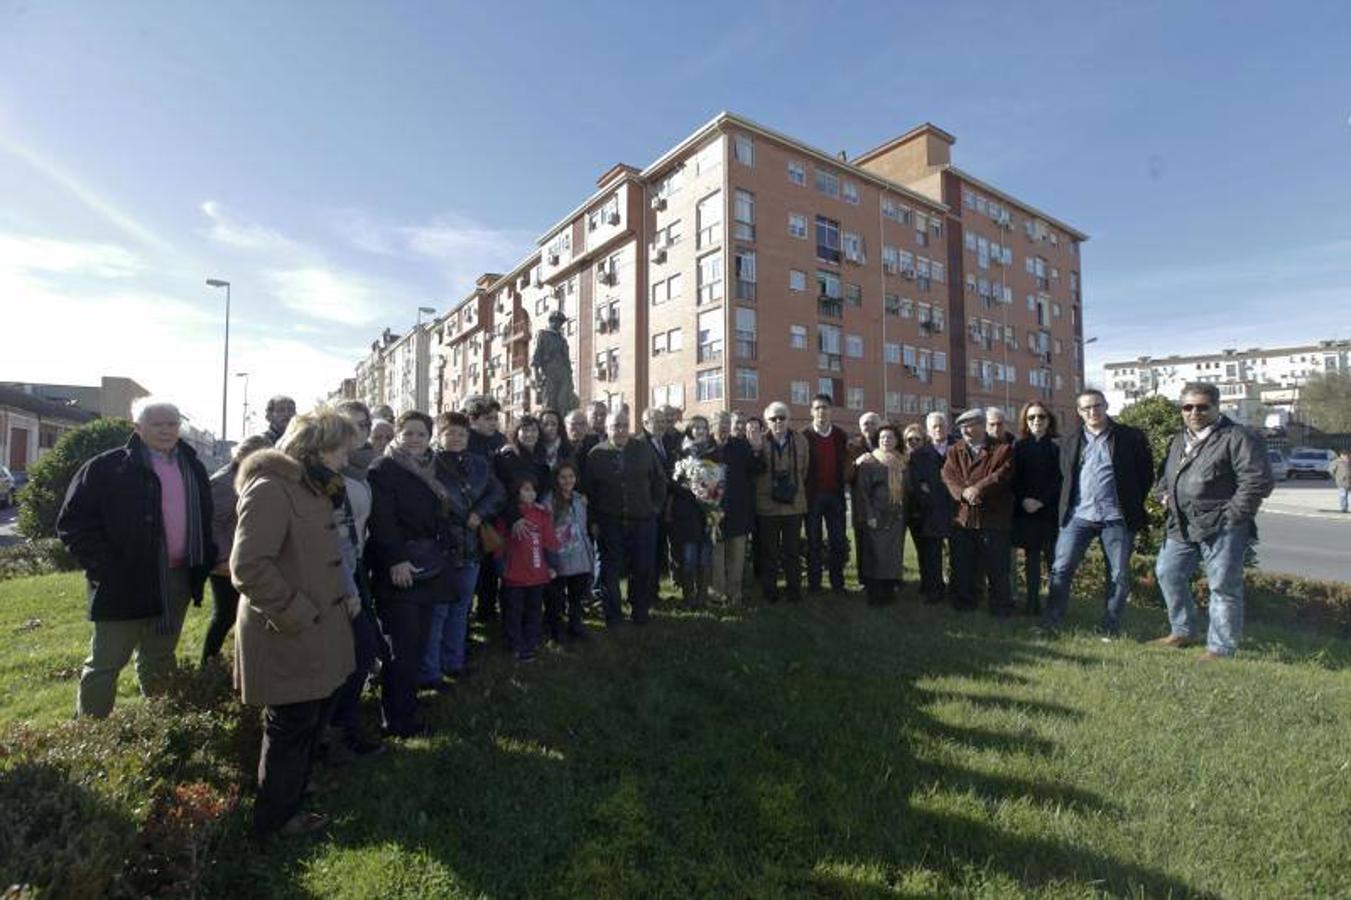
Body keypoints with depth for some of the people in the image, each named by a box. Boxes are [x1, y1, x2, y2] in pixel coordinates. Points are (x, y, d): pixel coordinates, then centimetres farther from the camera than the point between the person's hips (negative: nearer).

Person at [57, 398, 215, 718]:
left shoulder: (193, 468, 8)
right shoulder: (107, 468, -9)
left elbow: (204, 520, 16)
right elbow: (73, 523, -10)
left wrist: (206, 559, 6)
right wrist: (105, 569, -16)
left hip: (178, 582, 5)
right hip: (127, 584, -5)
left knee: (159, 661, 19)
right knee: (105, 664, 6)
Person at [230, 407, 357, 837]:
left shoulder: (310, 488, 12)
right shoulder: (270, 489, -21)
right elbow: (248, 566, -27)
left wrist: (343, 592, 9)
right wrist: (296, 616, -21)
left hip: (317, 634, 10)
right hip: (288, 639, -10)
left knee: (310, 721, 21)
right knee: (291, 728, 8)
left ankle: (290, 804, 40)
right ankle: (275, 819, 30)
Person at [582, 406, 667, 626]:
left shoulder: (644, 449, 2)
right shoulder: (596, 455, -1)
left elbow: (660, 479, 10)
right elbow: (588, 490, 2)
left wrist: (656, 506, 6)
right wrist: (592, 521, -1)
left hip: (642, 521, 1)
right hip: (609, 523, -1)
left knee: (643, 569, 7)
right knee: (610, 571, 7)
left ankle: (639, 612, 26)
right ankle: (611, 616, 22)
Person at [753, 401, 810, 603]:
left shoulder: (800, 441, 5)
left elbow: (804, 470, 14)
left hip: (793, 503, 2)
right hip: (767, 504, -1)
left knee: (792, 550, 10)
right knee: (769, 551, 9)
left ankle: (794, 590, 22)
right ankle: (769, 591, 21)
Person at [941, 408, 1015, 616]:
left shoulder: (1003, 449, 1)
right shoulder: (954, 451, 12)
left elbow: (1002, 475, -13)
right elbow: (948, 476, -2)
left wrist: (978, 489, -22)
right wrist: (963, 492, -20)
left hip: (993, 517, -3)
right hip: (961, 517, 4)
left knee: (997, 567, 5)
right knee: (961, 566, 11)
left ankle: (1002, 607, 20)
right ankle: (963, 605, 25)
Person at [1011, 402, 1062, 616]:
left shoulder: (1057, 445, 2)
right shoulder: (1019, 446, 9)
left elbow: (1060, 478, -4)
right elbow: (1015, 478, 5)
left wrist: (1041, 501, -12)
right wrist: (1024, 500, -9)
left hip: (1051, 510, -2)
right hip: (1025, 510, 2)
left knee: (1053, 558, -4)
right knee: (1031, 558, 6)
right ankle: (1032, 604, 11)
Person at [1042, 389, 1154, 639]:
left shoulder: (1131, 437, 3)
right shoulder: (1070, 441, 11)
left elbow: (1146, 473, 6)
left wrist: (1133, 504, 3)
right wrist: (1065, 507, 8)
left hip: (1116, 517, -1)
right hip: (1078, 515, 2)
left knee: (1119, 576, 6)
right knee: (1060, 569, -3)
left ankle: (1110, 629, 19)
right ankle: (1051, 624, 4)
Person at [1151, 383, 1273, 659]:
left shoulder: (1237, 438, -8)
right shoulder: (1178, 440, 15)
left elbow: (1258, 479, -15)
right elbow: (1165, 475, 28)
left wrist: (1233, 514, -15)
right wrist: (1164, 493, 10)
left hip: (1221, 528, -8)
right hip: (1182, 526, 8)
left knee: (1223, 587, -1)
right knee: (1167, 573, 12)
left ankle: (1221, 649, 10)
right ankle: (1182, 632, 28)